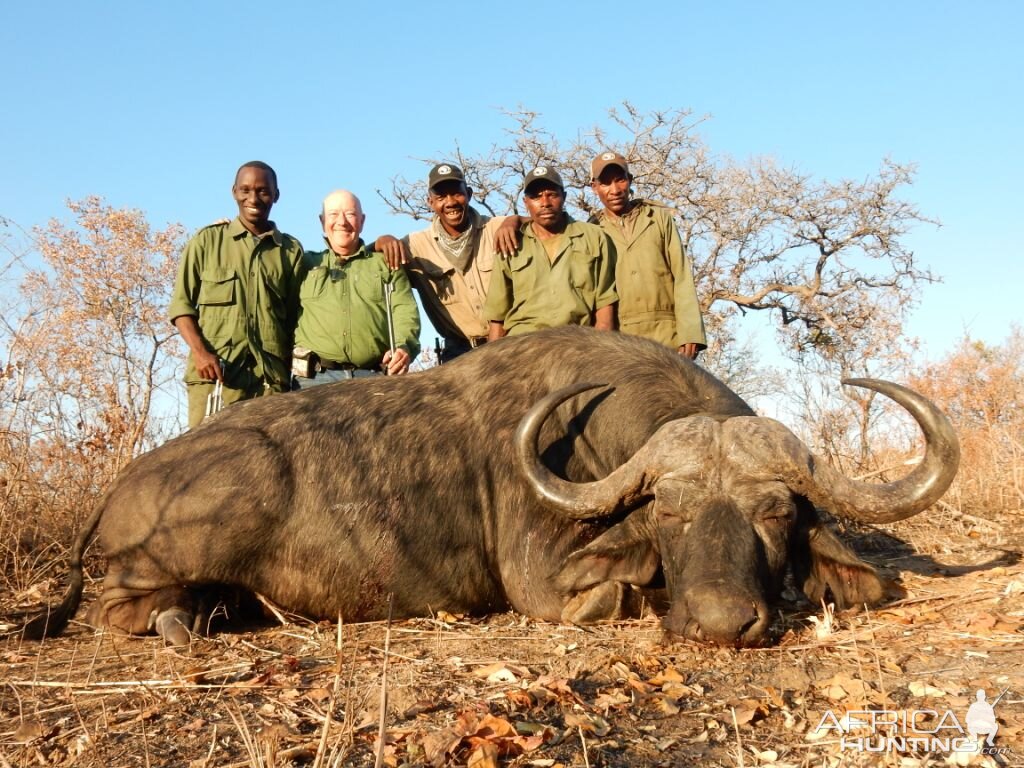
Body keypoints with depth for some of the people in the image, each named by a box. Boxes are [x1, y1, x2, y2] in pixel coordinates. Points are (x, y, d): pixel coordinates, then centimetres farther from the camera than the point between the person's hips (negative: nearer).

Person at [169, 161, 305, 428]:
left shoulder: (291, 250, 15)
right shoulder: (207, 240, 12)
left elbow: (294, 319, 15)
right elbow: (181, 305, 10)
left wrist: (291, 373, 2)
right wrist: (200, 352, -7)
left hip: (270, 378, 1)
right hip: (214, 374, -1)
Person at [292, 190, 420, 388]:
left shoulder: (386, 263, 20)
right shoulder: (306, 264, 22)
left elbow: (405, 310, 7)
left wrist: (404, 346, -13)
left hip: (375, 377, 0)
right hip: (315, 378, 1)